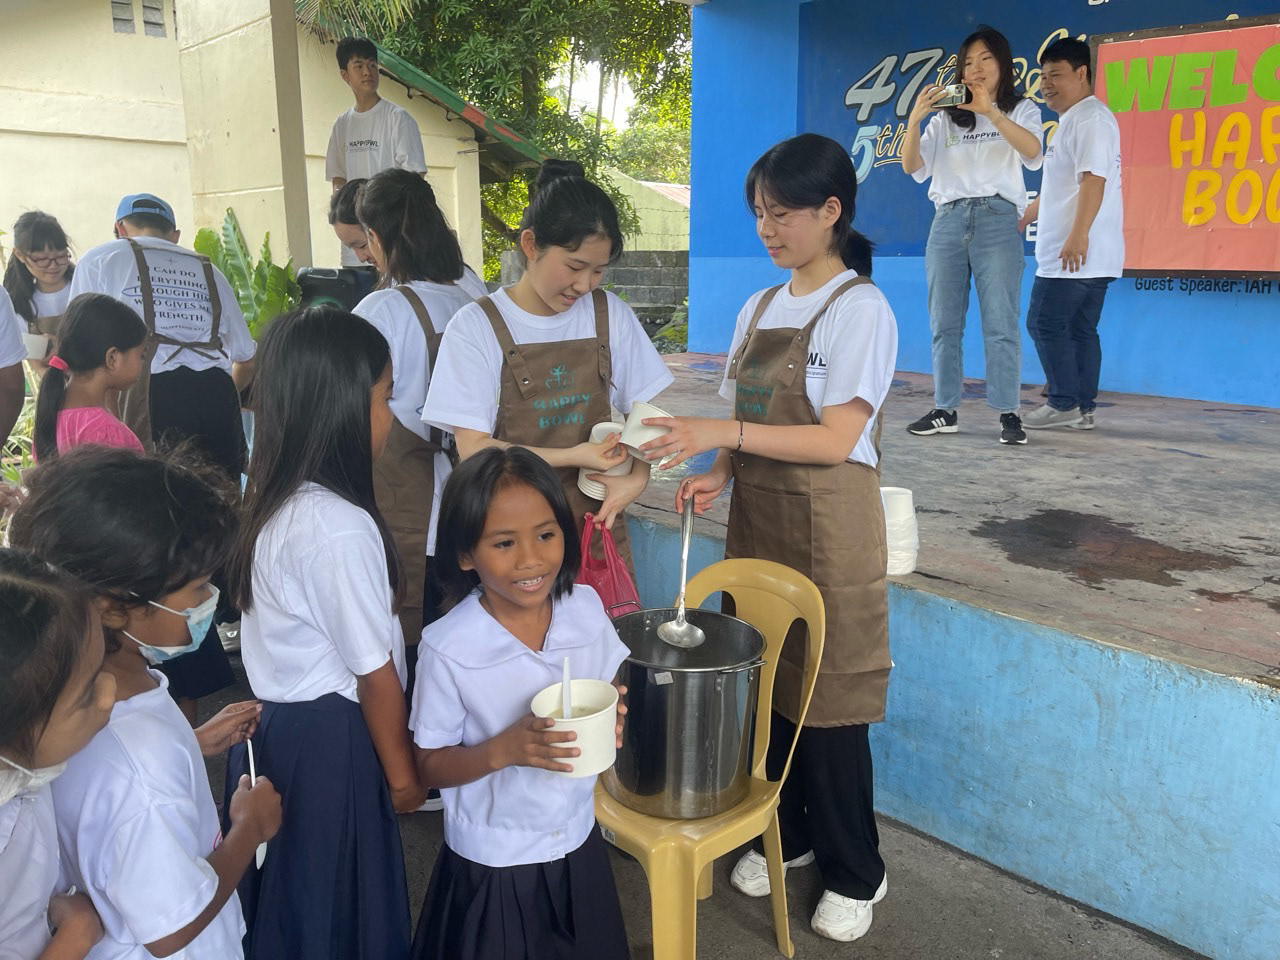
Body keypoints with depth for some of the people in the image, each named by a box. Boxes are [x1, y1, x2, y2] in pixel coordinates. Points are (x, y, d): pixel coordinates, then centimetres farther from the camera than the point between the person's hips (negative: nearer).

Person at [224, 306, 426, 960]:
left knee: (285, 908, 25)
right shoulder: (341, 528, -27)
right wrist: (402, 775, -7)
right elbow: (376, 673, -20)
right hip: (329, 741, -8)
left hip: (275, 724, 8)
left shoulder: (272, 503, 0)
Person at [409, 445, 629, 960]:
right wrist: (503, 751, -29)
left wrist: (616, 716, -18)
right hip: (493, 862, -3)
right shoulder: (448, 648, -22)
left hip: (577, 843, 4)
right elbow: (429, 765, -11)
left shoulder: (587, 608, -11)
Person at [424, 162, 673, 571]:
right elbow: (473, 448, -12)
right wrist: (574, 456, -18)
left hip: (597, 521, 3)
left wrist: (637, 478, -13)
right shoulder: (476, 327, -9)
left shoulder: (612, 315, 1)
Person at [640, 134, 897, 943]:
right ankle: (788, 834, 35)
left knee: (827, 701, 2)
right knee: (764, 684, 13)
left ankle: (855, 875, 22)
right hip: (758, 523, 6)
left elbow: (836, 440, -18)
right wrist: (717, 473, -6)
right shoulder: (759, 309, 10)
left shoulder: (860, 310, -10)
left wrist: (724, 434, -25)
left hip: (827, 532, -6)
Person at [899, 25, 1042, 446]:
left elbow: (1033, 152, -10)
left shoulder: (1021, 109, 12)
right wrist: (915, 118, -11)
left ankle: (1008, 413, -6)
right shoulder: (946, 118, 18)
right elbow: (912, 167, 5)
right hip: (948, 220, 3)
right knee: (944, 323, 1)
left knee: (1000, 323, -8)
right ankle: (945, 410, 6)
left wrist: (990, 112, -21)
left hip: (997, 219, -3)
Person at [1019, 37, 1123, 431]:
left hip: (1078, 252, -10)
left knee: (1045, 324, -7)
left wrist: (1077, 236, -29)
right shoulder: (1070, 121, 23)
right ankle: (1083, 409, 11)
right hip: (1088, 258, 10)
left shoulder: (1091, 118, -9)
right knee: (1080, 330, 9)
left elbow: (1093, 180, -21)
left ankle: (1063, 403, -3)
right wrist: (1021, 220, 39)